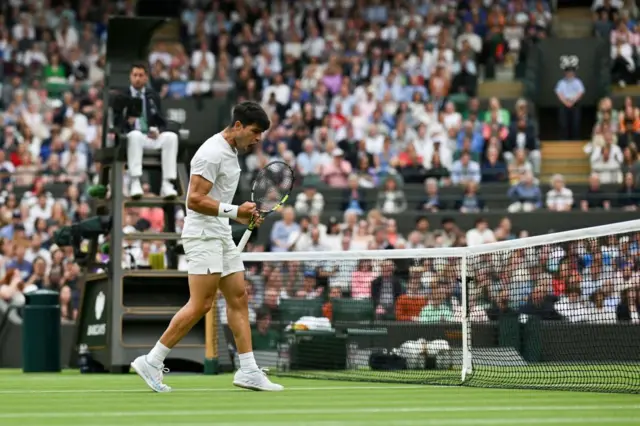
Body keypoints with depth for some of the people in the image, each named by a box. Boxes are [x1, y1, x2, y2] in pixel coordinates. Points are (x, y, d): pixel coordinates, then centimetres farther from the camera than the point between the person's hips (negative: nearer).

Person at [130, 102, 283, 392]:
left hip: (221, 237, 10)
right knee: (200, 305, -12)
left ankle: (248, 371, 8)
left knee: (238, 299, 6)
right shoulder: (212, 153, -16)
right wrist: (233, 211, -25)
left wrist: (242, 216, 11)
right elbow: (195, 200, -21)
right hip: (203, 236, -10)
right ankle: (151, 362, -7)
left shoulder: (230, 153, 16)